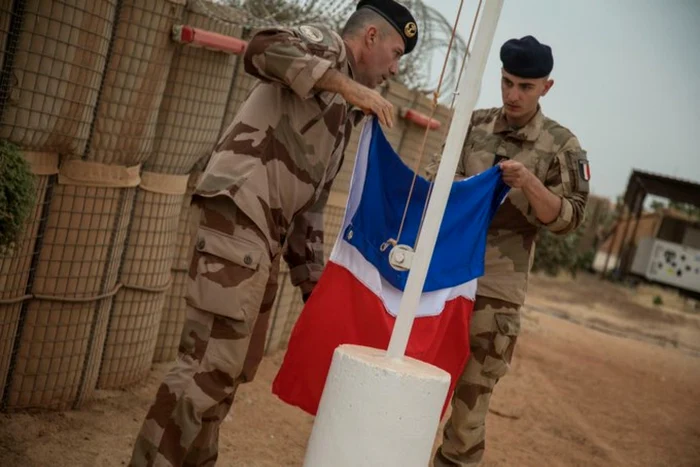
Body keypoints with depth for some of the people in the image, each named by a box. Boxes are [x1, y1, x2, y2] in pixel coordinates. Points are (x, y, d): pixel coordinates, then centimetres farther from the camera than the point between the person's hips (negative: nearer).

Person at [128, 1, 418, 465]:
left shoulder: (342, 114, 26)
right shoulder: (325, 43, 4)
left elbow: (310, 203, 24)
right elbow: (263, 49, -21)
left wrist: (315, 282, 19)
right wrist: (348, 86, -18)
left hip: (269, 234, 10)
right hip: (239, 215, -9)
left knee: (234, 366, 11)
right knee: (210, 364, -12)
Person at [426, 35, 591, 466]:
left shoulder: (561, 146, -3)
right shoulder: (473, 124, 7)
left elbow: (567, 220, -7)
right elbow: (431, 176, 10)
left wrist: (529, 183, -24)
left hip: (495, 289, -3)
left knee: (473, 390, 1)